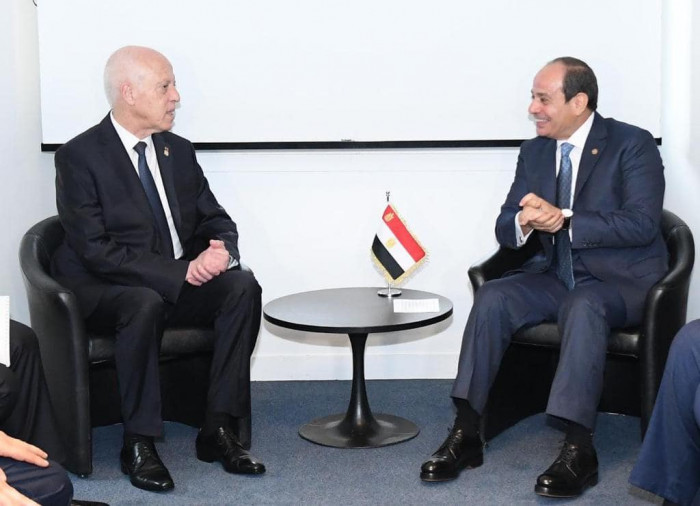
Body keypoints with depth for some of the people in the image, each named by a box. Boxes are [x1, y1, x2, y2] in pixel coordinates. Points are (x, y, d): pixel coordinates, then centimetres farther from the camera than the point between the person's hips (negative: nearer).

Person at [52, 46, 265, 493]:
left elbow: (217, 221, 11)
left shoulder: (178, 151, 9)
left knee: (242, 285, -20)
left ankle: (219, 429, -16)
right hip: (101, 291, -6)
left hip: (179, 283, 6)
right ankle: (139, 443, -22)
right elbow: (96, 249, -19)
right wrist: (180, 271, -26)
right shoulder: (80, 157, -11)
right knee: (145, 304, -38)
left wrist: (221, 251, -15)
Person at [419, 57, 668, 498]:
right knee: (492, 297, -21)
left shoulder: (633, 145, -8)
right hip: (556, 274, 5)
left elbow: (642, 224, -19)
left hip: (623, 279, -5)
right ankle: (466, 433, -19)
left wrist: (563, 221, -27)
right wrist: (524, 222, -20)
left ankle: (579, 450, -34)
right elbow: (505, 230, 6)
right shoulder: (534, 152, 9)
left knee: (583, 307, -37)